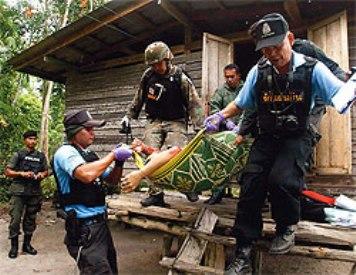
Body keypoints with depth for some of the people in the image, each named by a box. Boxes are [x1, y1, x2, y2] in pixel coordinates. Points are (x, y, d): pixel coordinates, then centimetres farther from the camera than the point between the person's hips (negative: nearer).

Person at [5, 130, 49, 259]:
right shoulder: (18, 154, 0)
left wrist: (41, 174, -4)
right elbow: (7, 171, -1)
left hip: (35, 192, 3)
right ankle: (14, 246, 11)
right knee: (15, 219, -3)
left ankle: (27, 244, 24)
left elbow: (46, 171, 17)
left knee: (30, 219, 11)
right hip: (19, 192, -3)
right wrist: (21, 173, -15)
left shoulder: (41, 156, 10)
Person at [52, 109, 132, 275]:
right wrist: (113, 155, -20)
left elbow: (112, 180, 18)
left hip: (100, 223, 9)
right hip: (84, 227, -9)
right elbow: (86, 175, -32)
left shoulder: (90, 155, 12)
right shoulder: (65, 152, -13)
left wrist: (119, 162, -1)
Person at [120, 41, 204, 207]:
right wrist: (129, 116, 15)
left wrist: (199, 127, -20)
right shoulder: (148, 75, 4)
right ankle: (155, 194, -5)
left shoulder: (180, 78, -7)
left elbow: (194, 104, -10)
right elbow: (139, 98, 17)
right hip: (155, 120, 4)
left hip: (176, 122, -3)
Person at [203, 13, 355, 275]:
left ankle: (287, 228, 7)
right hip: (266, 137, 3)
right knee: (251, 182, -15)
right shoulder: (258, 72, -2)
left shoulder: (312, 69, -8)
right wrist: (220, 116, -5)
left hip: (296, 138, -2)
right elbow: (240, 103, 10)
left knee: (281, 180, -29)